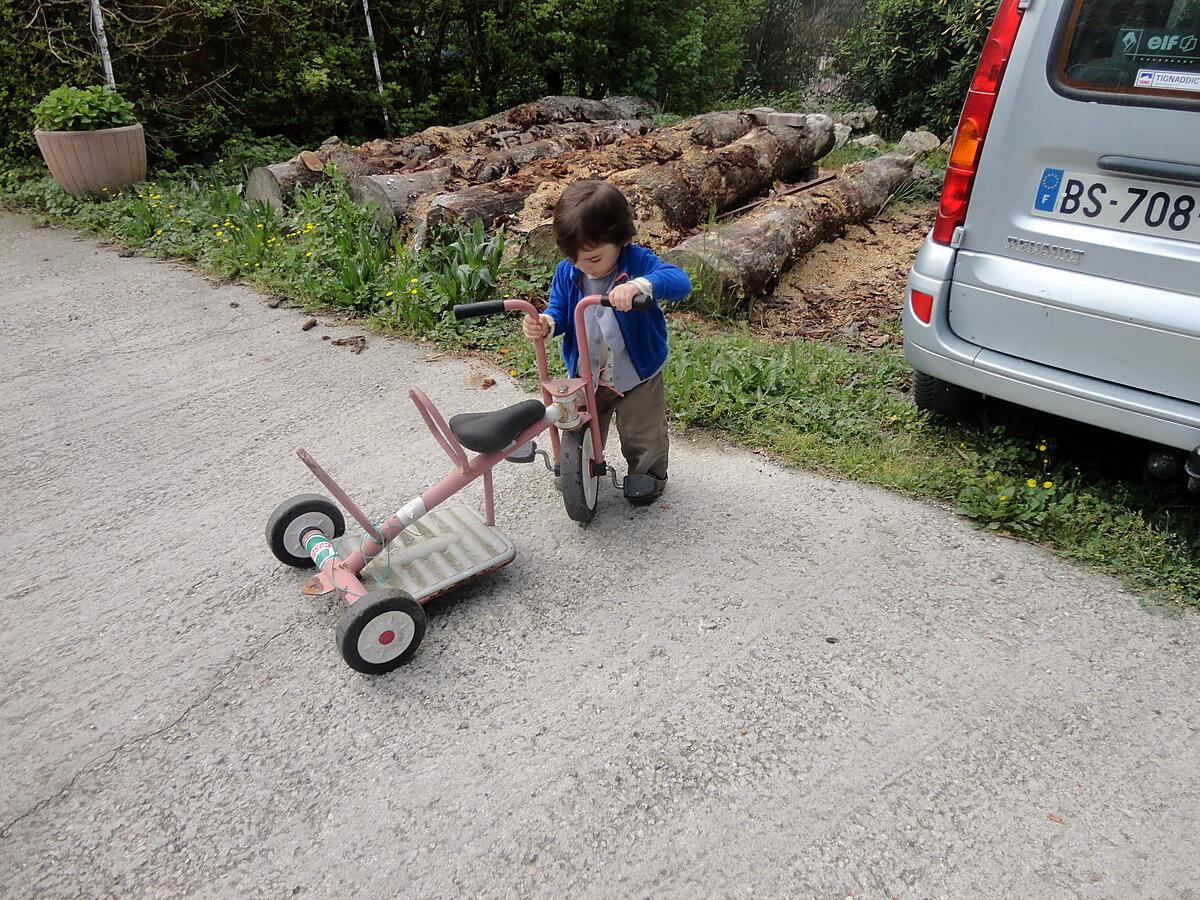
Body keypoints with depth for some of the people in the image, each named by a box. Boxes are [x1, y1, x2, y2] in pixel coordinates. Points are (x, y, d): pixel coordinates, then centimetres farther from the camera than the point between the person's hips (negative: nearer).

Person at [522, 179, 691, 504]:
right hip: (585, 376, 3)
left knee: (643, 435, 13)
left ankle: (649, 476, 41)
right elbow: (559, 310, -4)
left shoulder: (638, 262, -23)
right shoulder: (567, 272, -12)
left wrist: (639, 285, -58)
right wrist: (545, 323, -30)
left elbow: (680, 281, -38)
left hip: (637, 375, -3)